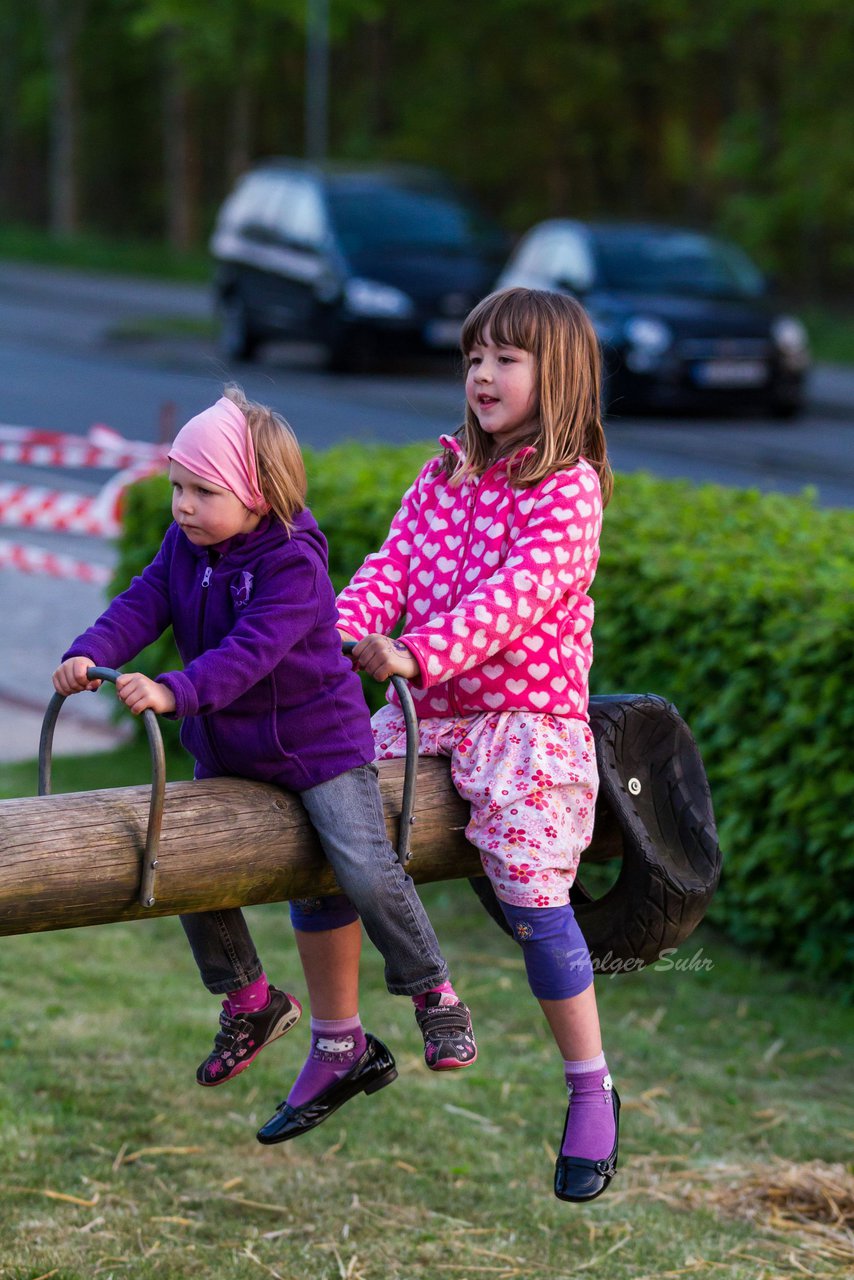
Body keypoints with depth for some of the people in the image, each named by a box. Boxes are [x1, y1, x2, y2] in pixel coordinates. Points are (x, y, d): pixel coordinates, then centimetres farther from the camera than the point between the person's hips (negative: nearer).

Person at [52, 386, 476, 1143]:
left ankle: (433, 995, 5)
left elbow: (251, 650, -35)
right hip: (226, 749, 7)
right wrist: (90, 655, -32)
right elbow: (142, 605, -13)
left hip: (317, 739, -7)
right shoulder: (184, 547, -1)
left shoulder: (293, 563, -24)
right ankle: (250, 1003, 29)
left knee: (365, 868, -18)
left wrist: (176, 693, -48)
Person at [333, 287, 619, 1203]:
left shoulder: (570, 486, -8)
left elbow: (520, 593, -21)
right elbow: (394, 562, 3)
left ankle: (591, 1091, 1)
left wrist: (422, 651, -33)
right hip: (424, 710, 7)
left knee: (531, 898, -15)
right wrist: (344, 630, -18)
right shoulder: (445, 475, 13)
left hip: (525, 711, -7)